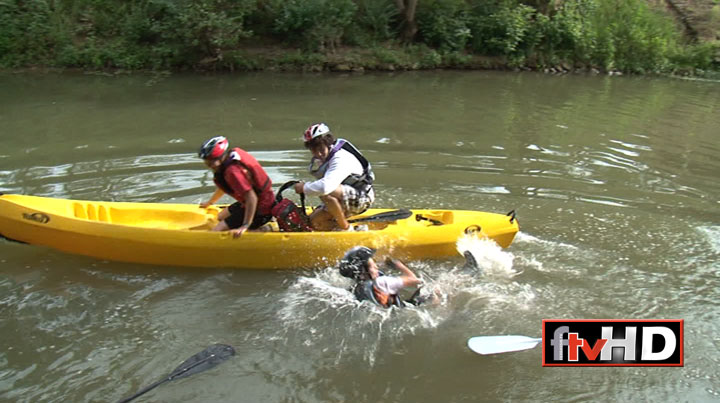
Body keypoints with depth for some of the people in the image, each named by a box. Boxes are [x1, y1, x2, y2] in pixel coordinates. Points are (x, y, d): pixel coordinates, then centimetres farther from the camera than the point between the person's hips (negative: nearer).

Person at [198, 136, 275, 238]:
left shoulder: (233, 170, -27)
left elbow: (251, 197, -32)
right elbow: (225, 186, 20)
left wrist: (245, 226, -30)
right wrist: (209, 203, 32)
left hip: (260, 210, -10)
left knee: (216, 231, -10)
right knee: (221, 217, 27)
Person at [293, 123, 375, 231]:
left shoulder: (341, 159, -28)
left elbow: (325, 186, -42)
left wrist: (304, 188, -25)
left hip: (361, 197, -9)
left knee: (326, 192, -36)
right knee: (314, 222, -1)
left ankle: (346, 228, -16)